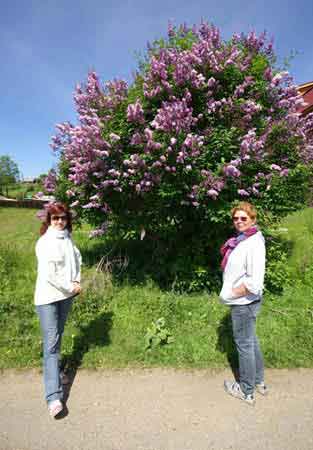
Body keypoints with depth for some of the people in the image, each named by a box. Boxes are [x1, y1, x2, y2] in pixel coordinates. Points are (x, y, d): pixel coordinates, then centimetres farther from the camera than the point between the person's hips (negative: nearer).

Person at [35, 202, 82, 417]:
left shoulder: (68, 238, 3)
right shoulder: (44, 242, -15)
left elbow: (77, 259, 11)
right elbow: (48, 274, -20)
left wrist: (78, 281, -4)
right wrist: (71, 287, -13)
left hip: (67, 295, 6)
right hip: (48, 297, -6)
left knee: (58, 335, 21)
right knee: (51, 343, -6)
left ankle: (54, 369, 42)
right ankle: (54, 396, -2)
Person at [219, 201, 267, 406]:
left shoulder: (254, 244, -24)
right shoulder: (242, 240, 4)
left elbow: (254, 283, -29)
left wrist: (231, 293, -18)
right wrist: (230, 291, 9)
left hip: (244, 303, -9)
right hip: (243, 302, 9)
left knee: (244, 344, 8)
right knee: (251, 340, 23)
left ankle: (246, 391, 30)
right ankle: (259, 381, 44)